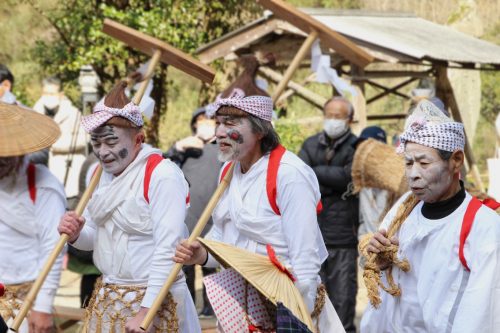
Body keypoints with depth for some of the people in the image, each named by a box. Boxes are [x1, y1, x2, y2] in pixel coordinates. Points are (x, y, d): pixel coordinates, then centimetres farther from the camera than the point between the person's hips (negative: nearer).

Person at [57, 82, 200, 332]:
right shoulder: (104, 174, 9)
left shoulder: (163, 175, -16)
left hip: (152, 301, -7)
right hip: (106, 299, 7)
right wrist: (76, 235, -7)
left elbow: (167, 251, -21)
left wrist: (146, 312, -24)